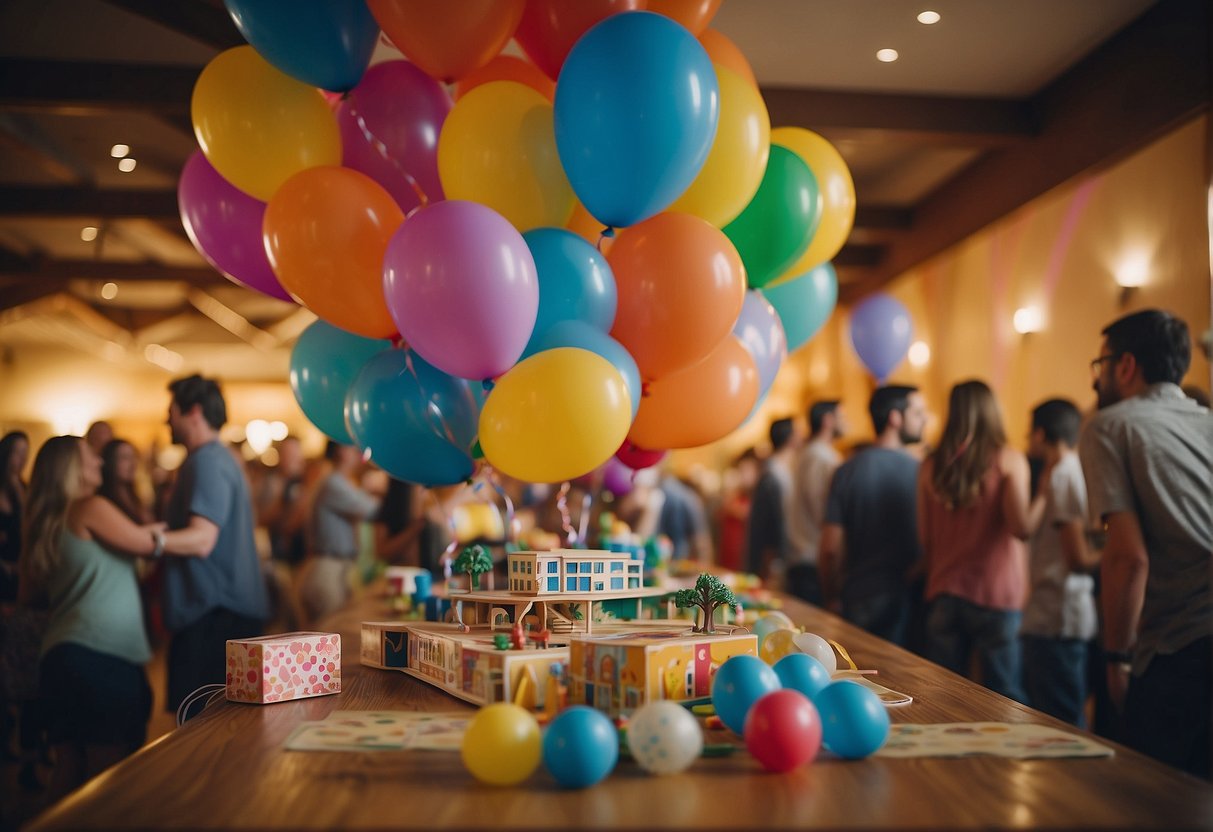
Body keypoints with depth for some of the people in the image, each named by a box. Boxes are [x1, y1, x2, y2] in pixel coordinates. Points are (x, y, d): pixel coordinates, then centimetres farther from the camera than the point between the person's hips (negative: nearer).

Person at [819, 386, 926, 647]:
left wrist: (832, 599, 11)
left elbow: (830, 549, -2)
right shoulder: (920, 472, -10)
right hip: (902, 599, -3)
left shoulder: (846, 472, -1)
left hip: (856, 599, 3)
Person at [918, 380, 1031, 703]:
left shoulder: (931, 466, 4)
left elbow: (925, 537, 8)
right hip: (997, 595, -3)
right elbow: (1021, 528, -16)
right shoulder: (1008, 460, -5)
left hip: (944, 594, 3)